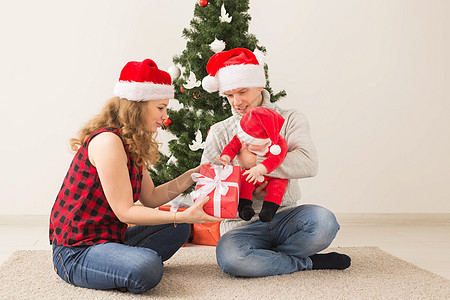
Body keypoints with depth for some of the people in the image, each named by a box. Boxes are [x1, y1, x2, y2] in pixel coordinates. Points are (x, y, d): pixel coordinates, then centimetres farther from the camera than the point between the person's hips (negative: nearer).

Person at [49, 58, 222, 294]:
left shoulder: (133, 144, 11)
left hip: (108, 239, 10)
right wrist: (183, 216, -23)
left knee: (179, 229, 13)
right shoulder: (107, 141, -21)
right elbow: (125, 211, -21)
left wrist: (192, 175, 6)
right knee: (147, 268, -35)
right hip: (75, 251, -10)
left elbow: (150, 197, 11)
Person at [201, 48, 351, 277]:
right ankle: (309, 263, -12)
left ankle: (264, 257, -8)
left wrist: (255, 161, -17)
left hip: (284, 216, 0)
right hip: (242, 224, 0)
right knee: (229, 256, -34)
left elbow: (309, 164, -13)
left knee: (324, 221, -32)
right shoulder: (219, 133, 10)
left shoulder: (289, 119, 6)